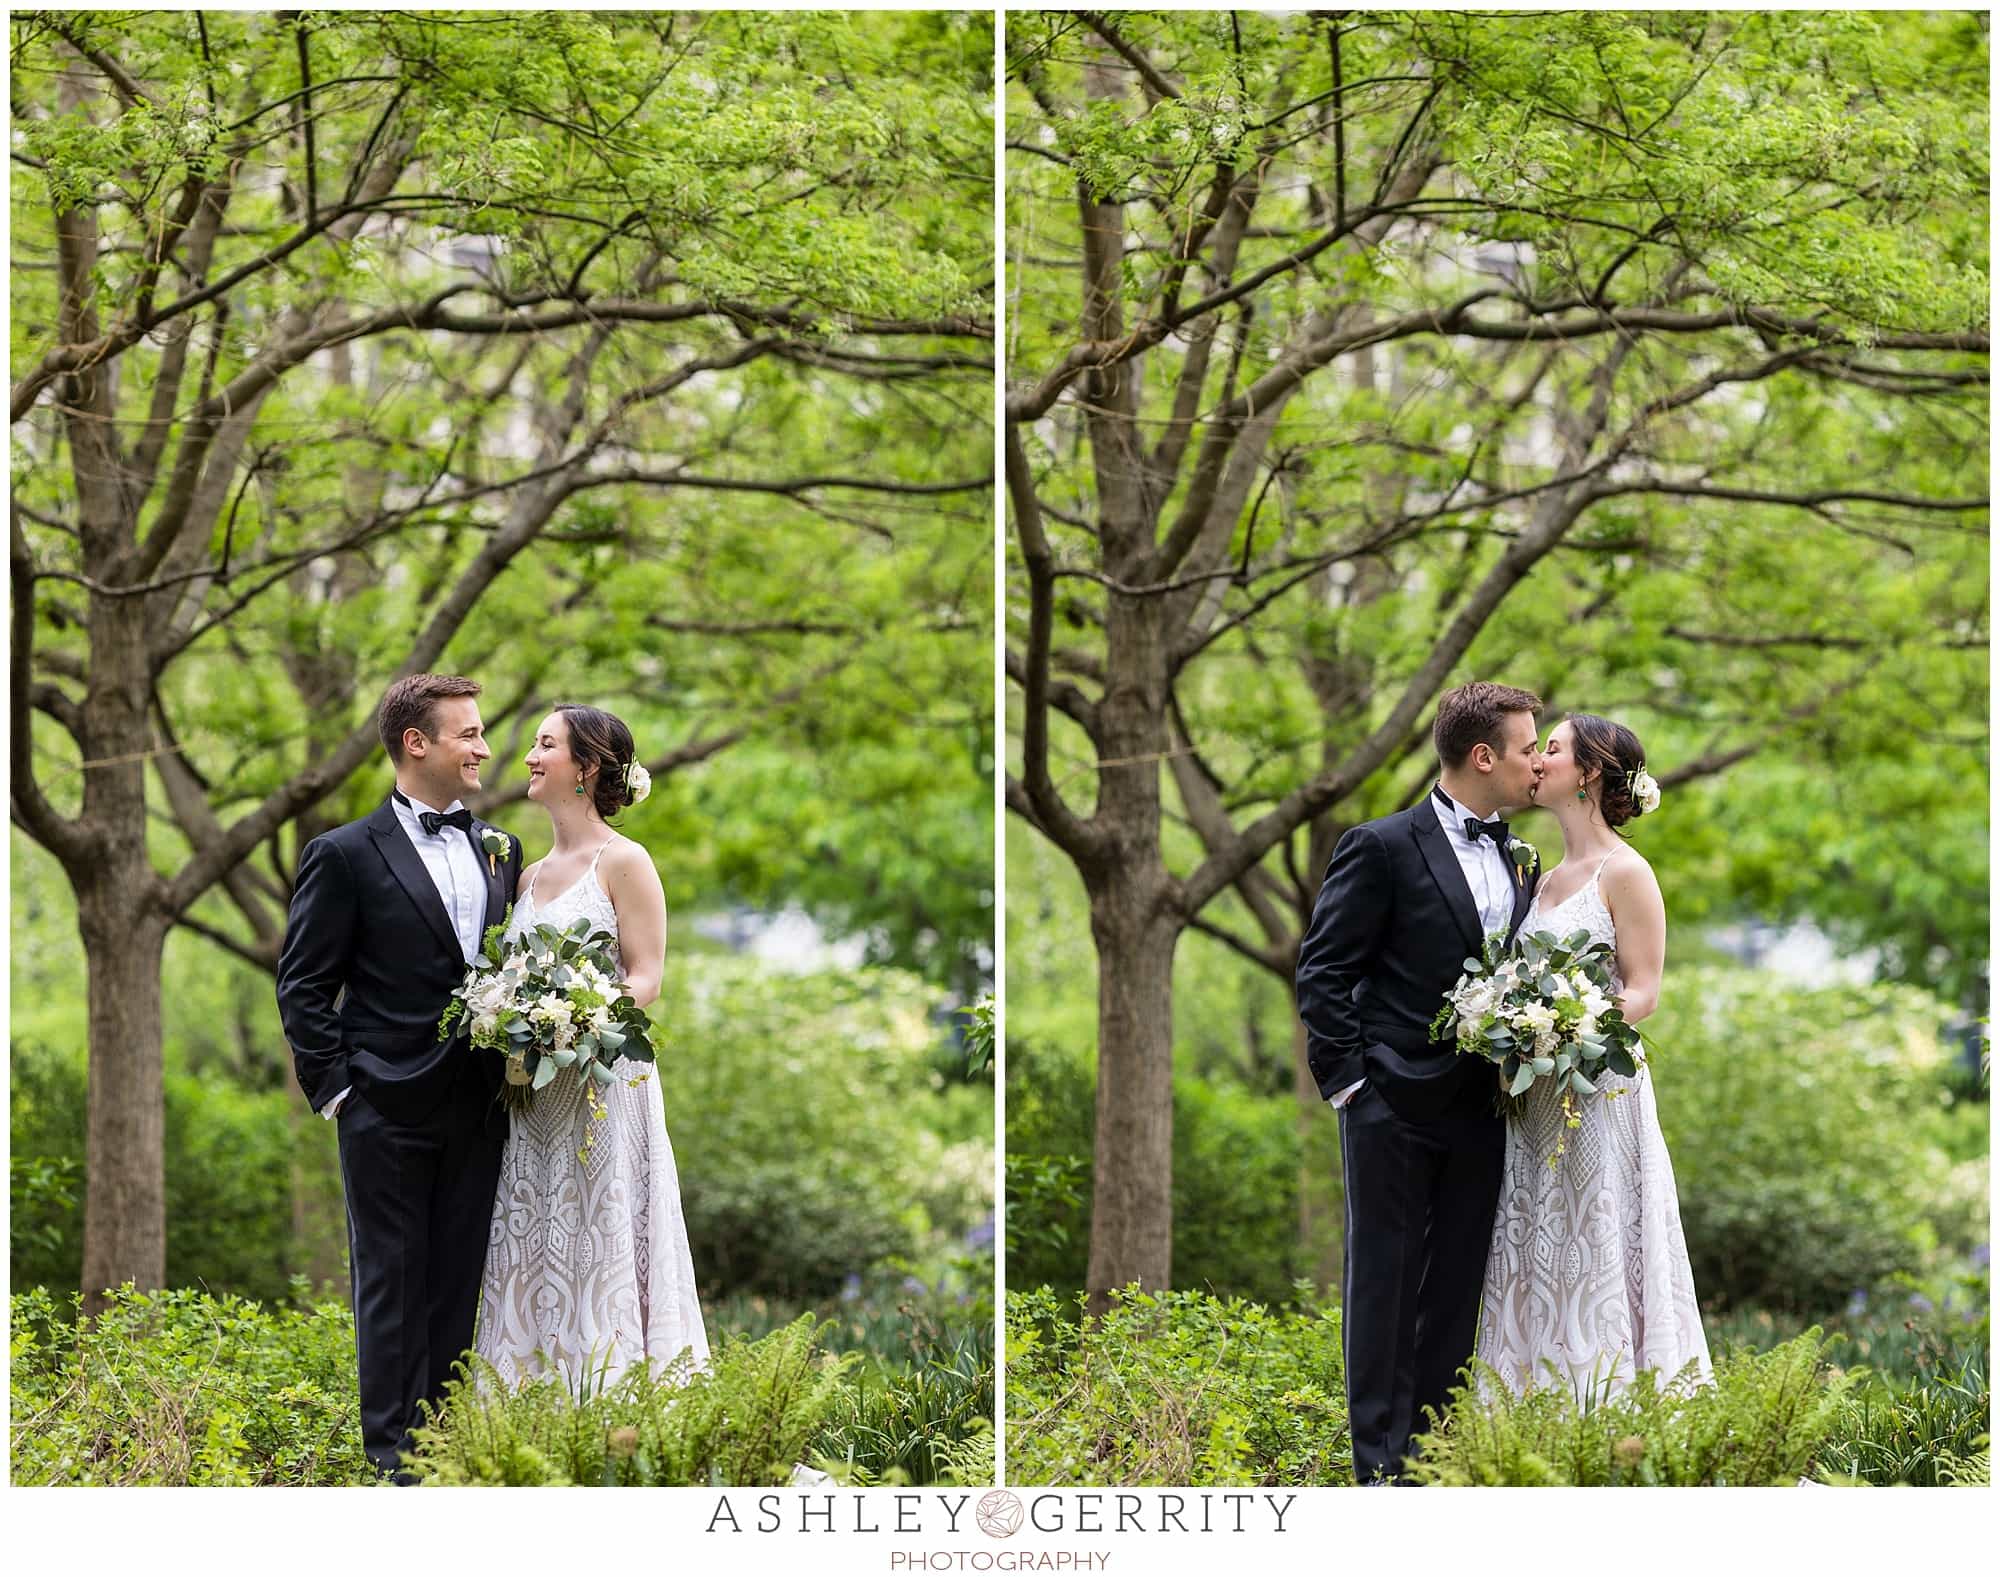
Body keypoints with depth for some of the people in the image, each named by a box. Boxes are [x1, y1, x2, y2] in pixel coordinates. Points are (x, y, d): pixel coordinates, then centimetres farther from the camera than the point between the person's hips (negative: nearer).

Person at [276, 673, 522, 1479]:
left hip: (478, 1109, 5)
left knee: (457, 1285, 7)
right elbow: (303, 986, -3)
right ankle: (392, 1458, 2)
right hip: (389, 1110, -5)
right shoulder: (345, 856, -5)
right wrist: (334, 1087, -9)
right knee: (391, 1284, 0)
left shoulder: (501, 852, 12)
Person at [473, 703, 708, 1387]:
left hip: (605, 1084, -7)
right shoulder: (531, 875, 17)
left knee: (601, 1264, -7)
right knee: (532, 1266, 3)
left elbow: (645, 979, -10)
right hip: (532, 1096, 7)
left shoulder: (623, 862, -3)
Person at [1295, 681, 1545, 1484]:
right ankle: (1381, 1461, 4)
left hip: (1482, 1109, 6)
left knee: (1458, 1284, 9)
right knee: (1385, 1281, 0)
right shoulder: (1383, 848, -9)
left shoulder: (1519, 860, 11)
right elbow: (1323, 973, -8)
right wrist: (1346, 1081, -12)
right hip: (1396, 1107, -6)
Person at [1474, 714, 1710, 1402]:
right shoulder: (1549, 877, 17)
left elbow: (1641, 993, -12)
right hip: (1533, 1104, 8)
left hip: (1598, 1095, -8)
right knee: (1537, 1278, 4)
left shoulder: (1624, 873, -6)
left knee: (1594, 1272, -8)